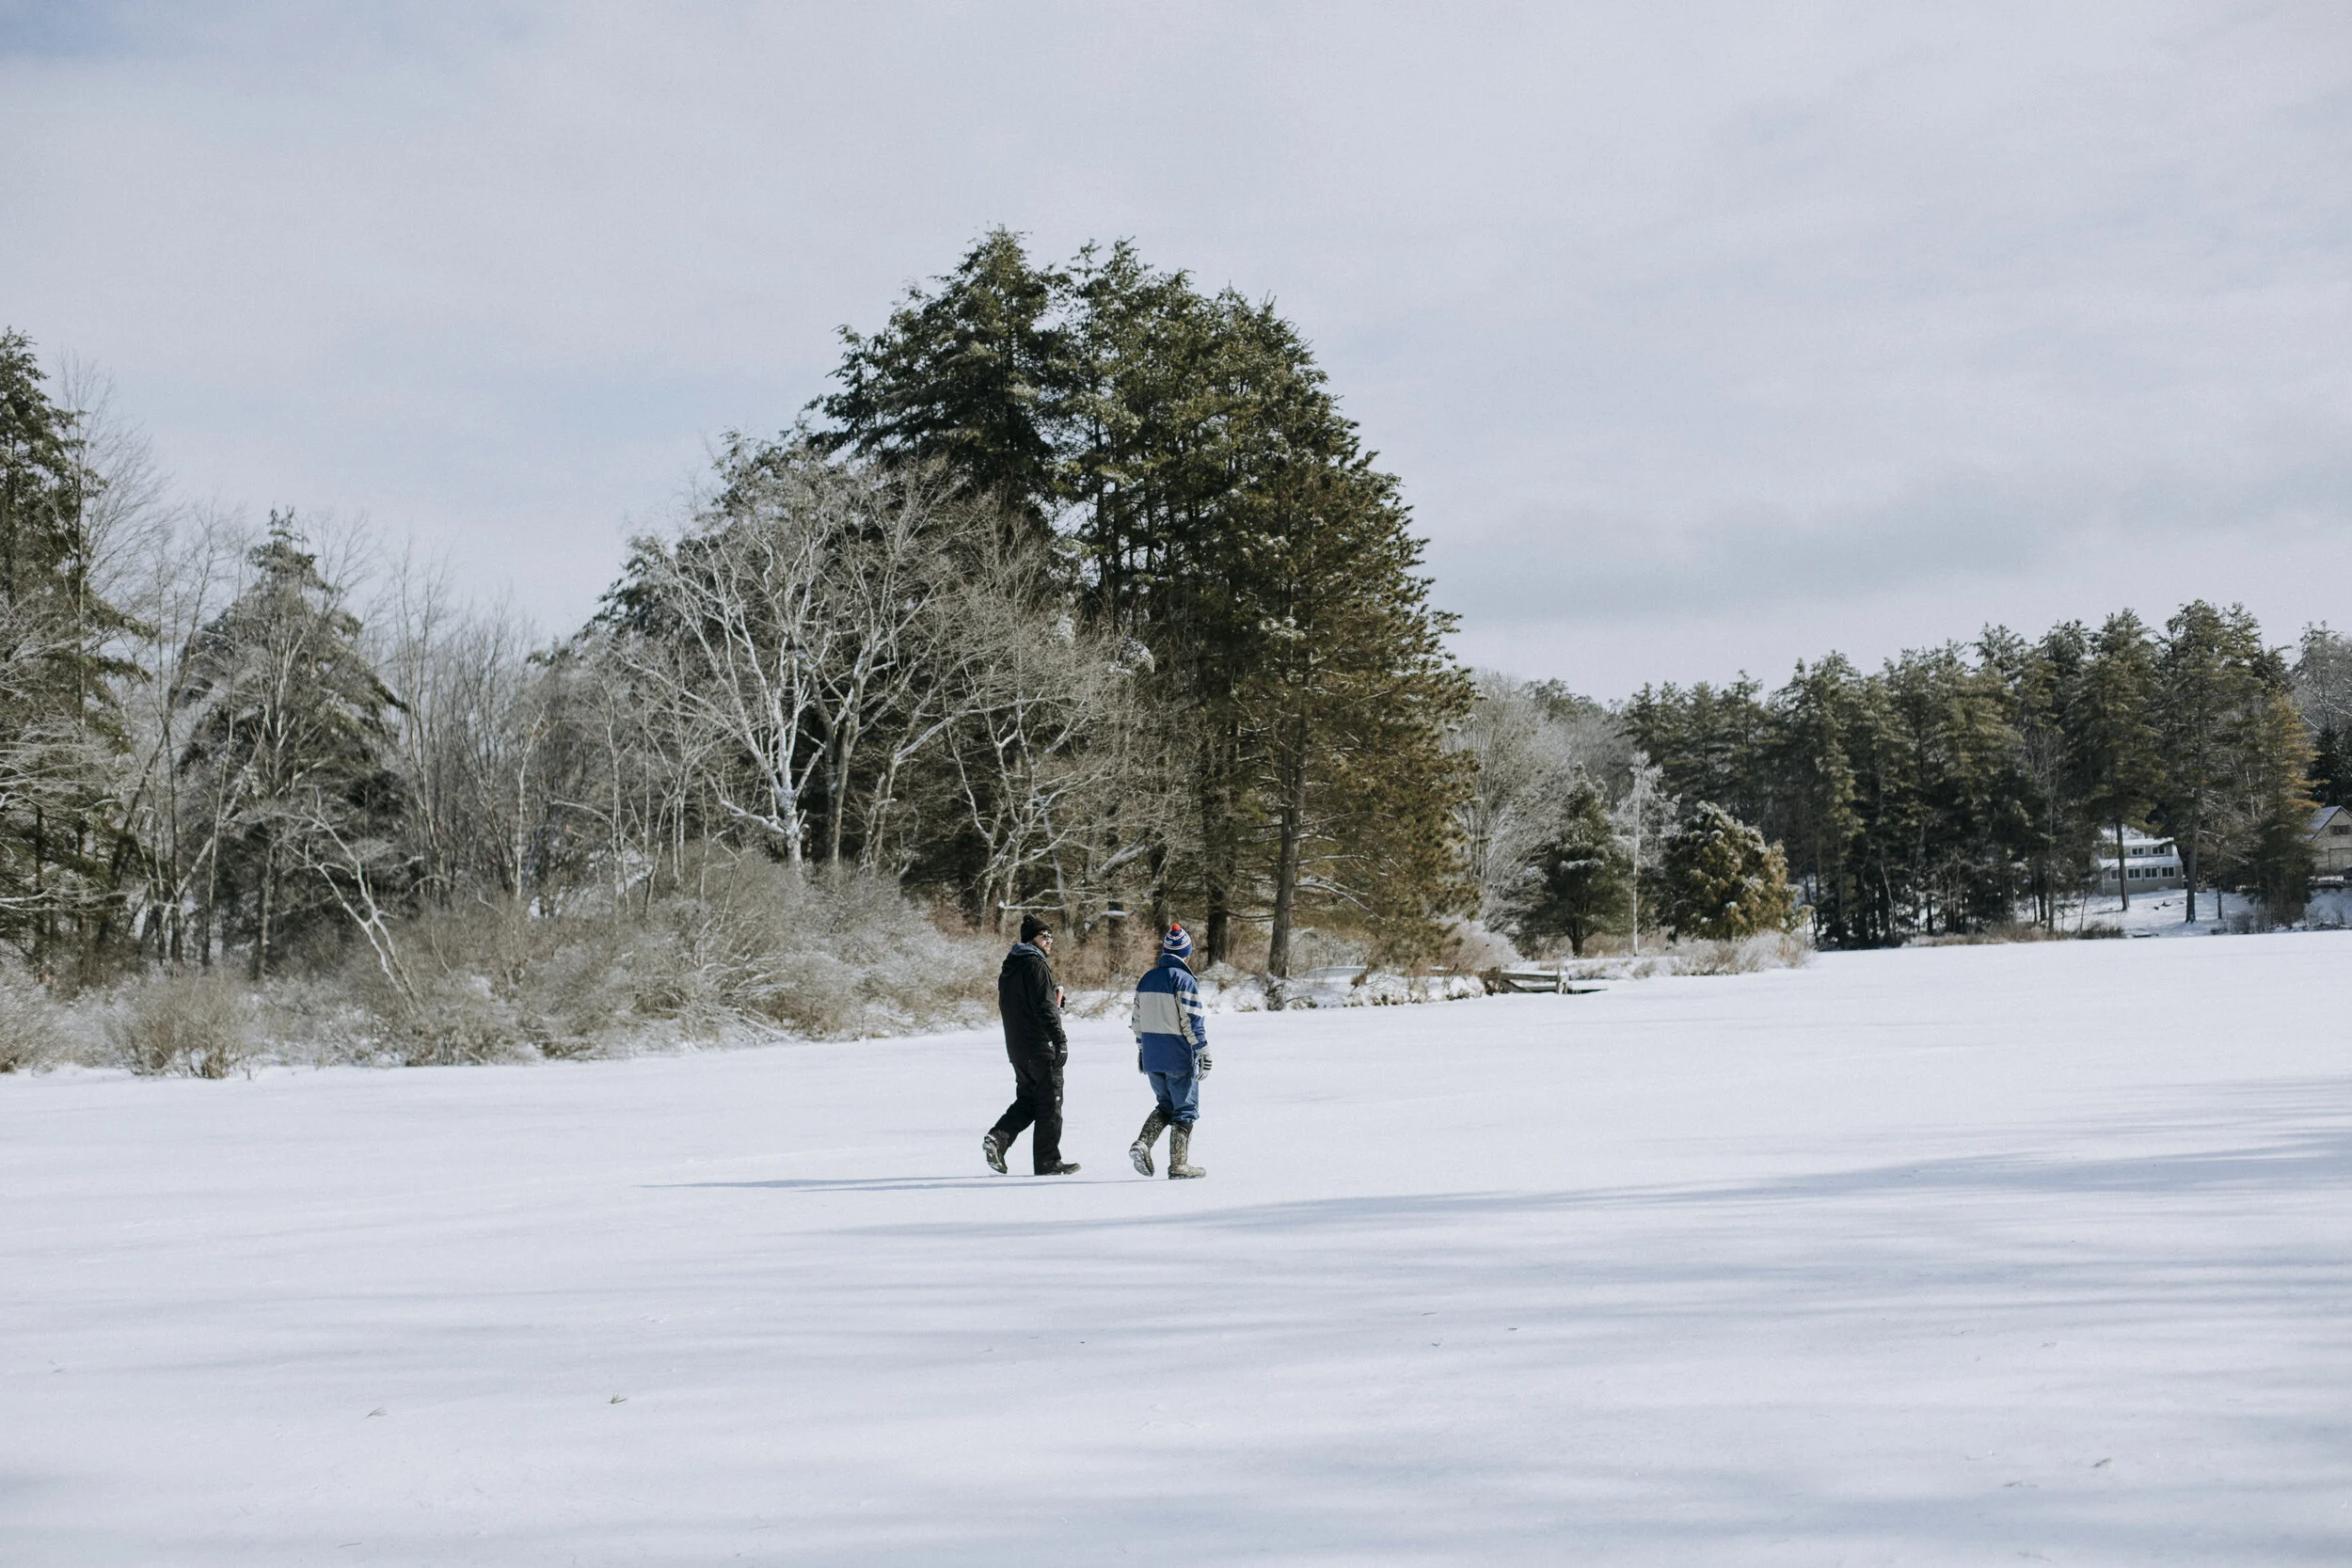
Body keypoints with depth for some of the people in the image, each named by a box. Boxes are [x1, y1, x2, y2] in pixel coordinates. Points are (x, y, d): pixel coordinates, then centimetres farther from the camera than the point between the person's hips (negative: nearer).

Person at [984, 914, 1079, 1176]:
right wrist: (1060, 1040, -20)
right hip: (1041, 1046, -9)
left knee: (1027, 1099, 17)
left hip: (1016, 1047, 9)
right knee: (1050, 1103, 0)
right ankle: (1048, 1162, 3)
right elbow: (1045, 1007, -20)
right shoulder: (1036, 965, -14)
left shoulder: (1010, 966, 15)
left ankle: (998, 1137, -2)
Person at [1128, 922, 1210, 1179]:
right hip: (1179, 1057, -7)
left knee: (1165, 1104, 21)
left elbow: (1138, 1020, 15)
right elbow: (1192, 1022, -15)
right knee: (1185, 1110, 5)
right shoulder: (1184, 980, -14)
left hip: (1152, 1059, 7)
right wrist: (1204, 1053, -9)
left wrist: (1141, 1051, 25)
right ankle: (1179, 1165, 5)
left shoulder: (1146, 980, 8)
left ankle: (1143, 1144, 1)